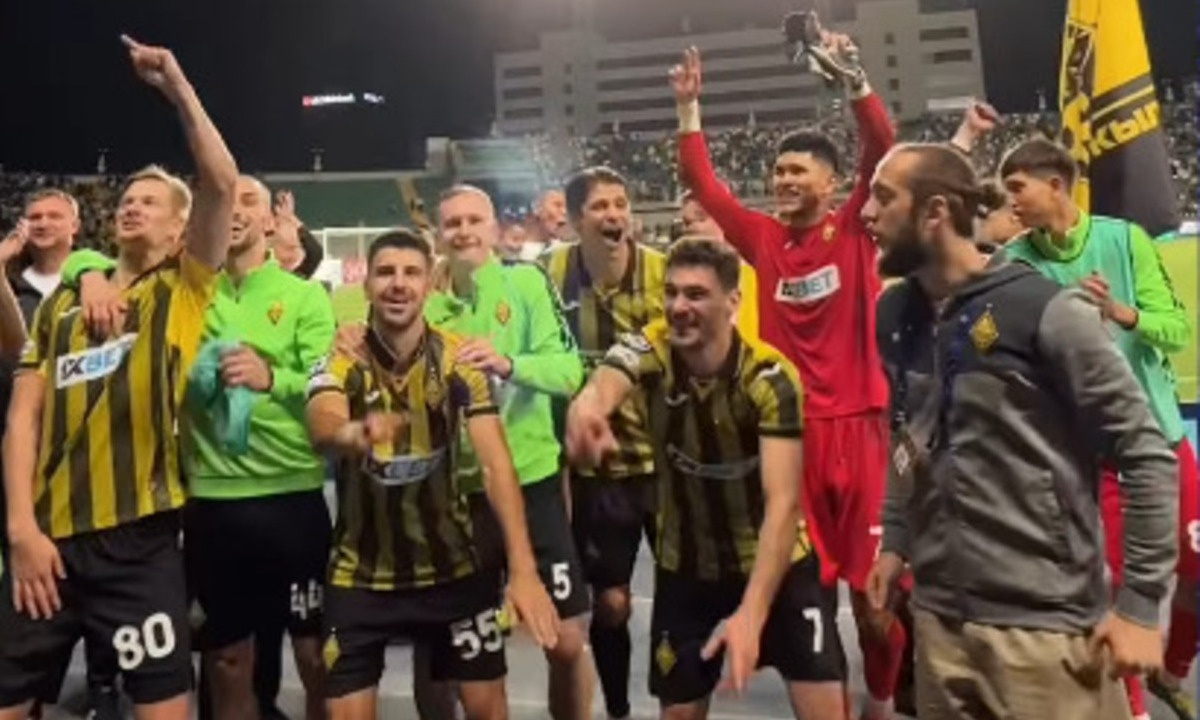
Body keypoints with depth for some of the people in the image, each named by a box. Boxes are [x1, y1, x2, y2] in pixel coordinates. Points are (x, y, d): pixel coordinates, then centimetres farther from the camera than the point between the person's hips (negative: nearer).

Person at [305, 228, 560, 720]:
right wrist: (350, 433, -60)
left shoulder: (459, 359, -12)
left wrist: (523, 568, -30)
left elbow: (496, 463, -19)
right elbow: (322, 426, -34)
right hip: (360, 572, 0)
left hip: (451, 563, 1)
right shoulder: (340, 363, -12)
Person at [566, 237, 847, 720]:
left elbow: (783, 503, -28)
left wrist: (751, 614, -37)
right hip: (685, 567, 2)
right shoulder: (651, 351, -17)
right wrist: (587, 408, -66)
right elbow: (604, 384, -41)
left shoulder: (770, 378, -22)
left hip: (777, 561, -2)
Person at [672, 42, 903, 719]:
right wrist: (689, 109, 1)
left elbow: (883, 151, -11)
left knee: (873, 574, 6)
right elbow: (705, 186, 7)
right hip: (790, 422, 3)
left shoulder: (854, 229, 0)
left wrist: (854, 80, -21)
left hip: (856, 421, -2)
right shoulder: (765, 238, 7)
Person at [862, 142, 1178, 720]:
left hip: (1044, 624, -5)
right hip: (937, 618, 6)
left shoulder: (1044, 310, -14)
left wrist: (1139, 603, -11)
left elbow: (1147, 456, -11)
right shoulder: (894, 315, 4)